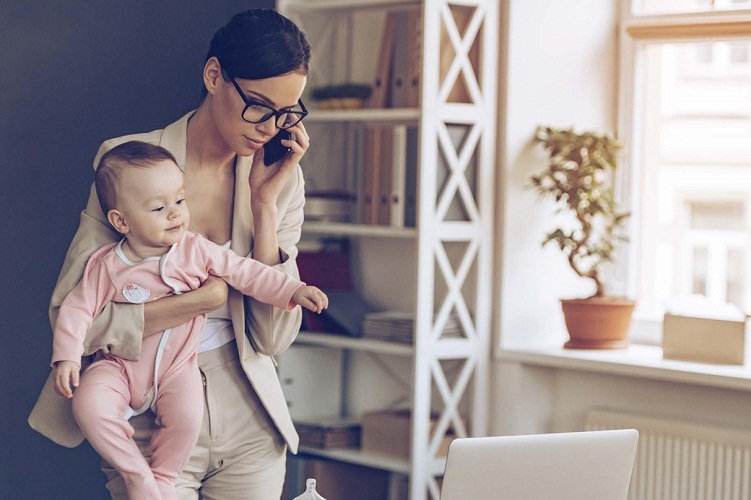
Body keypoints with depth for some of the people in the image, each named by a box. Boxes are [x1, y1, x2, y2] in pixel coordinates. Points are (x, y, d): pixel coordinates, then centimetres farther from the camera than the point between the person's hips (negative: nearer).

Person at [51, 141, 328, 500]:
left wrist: (293, 291, -13)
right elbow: (78, 309, -4)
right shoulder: (106, 266, -9)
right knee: (88, 406, -27)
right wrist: (66, 356, -16)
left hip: (175, 366, 0)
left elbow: (245, 272, -5)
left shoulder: (196, 251, -7)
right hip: (120, 366, 0)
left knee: (188, 416, -28)